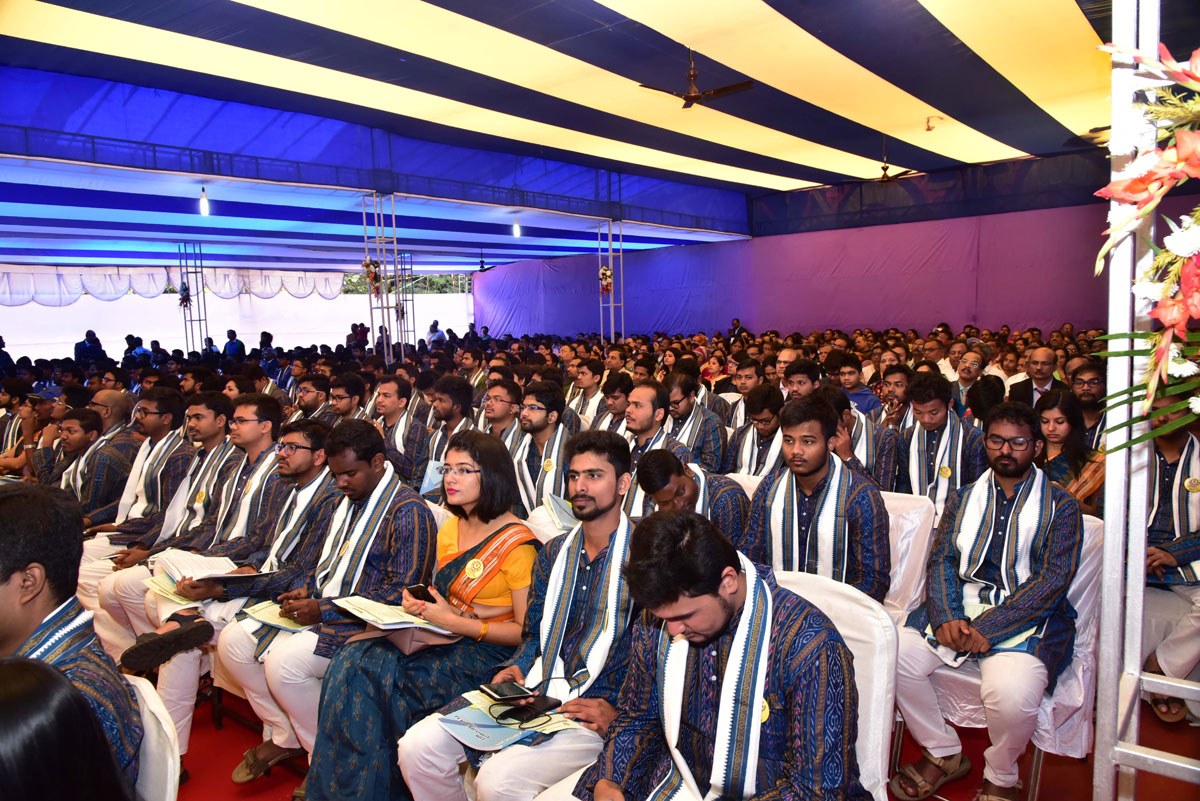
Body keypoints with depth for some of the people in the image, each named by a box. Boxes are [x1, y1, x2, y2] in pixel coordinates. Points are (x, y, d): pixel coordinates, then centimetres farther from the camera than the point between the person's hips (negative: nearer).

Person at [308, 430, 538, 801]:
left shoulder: (517, 543, -14)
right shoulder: (450, 528, 11)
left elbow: (527, 631, -15)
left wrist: (455, 621, -17)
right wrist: (419, 603, 0)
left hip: (486, 652, -7)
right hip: (444, 639, 8)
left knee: (374, 677, -21)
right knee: (352, 662, -15)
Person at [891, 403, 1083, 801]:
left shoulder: (1061, 506, 3)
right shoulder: (963, 498, 15)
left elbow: (1053, 580, -7)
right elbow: (942, 560, 8)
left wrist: (987, 628, -17)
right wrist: (946, 617, -12)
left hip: (1026, 618, -3)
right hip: (957, 610, 4)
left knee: (1012, 694, -32)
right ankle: (943, 754, 5)